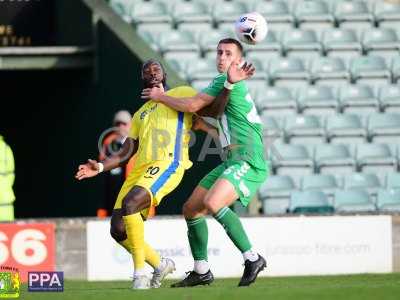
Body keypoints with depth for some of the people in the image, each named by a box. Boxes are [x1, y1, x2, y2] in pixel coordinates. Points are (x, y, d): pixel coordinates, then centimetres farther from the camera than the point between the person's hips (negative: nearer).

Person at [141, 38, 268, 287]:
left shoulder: (225, 81, -9)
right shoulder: (236, 84, 21)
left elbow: (192, 106, -10)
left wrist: (161, 97, 3)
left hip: (248, 161, -10)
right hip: (232, 162, 10)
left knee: (212, 204, -31)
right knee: (191, 208, 9)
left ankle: (252, 259, -22)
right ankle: (201, 271, 18)